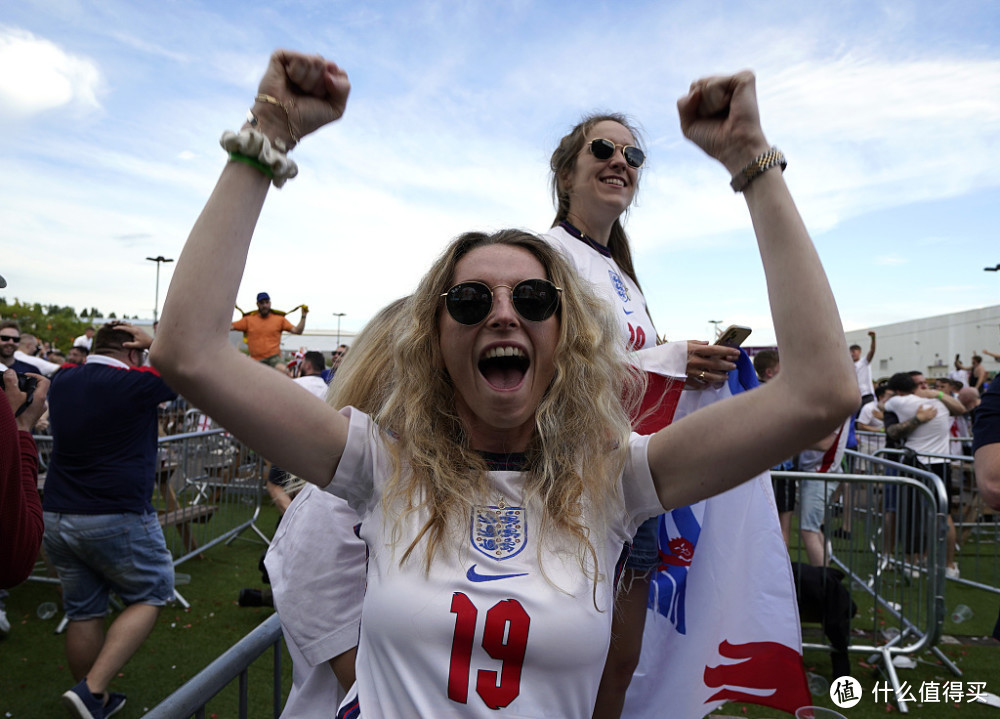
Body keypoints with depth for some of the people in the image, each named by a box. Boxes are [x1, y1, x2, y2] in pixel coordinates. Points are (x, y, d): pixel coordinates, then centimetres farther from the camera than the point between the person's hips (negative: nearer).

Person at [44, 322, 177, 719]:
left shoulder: (63, 381, 7)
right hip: (117, 519, -7)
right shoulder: (135, 382, -13)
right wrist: (153, 342, 4)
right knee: (149, 597, 10)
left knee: (83, 613, 16)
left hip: (56, 518, 7)